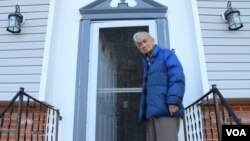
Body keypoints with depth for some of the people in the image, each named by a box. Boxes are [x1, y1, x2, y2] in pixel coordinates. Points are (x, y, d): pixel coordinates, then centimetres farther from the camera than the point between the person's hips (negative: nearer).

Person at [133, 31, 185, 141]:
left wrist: (173, 101, -20)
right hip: (152, 112, 7)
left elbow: (177, 78, -8)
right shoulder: (146, 62, 25)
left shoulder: (166, 55, 7)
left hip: (166, 109, -7)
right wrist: (143, 112, 13)